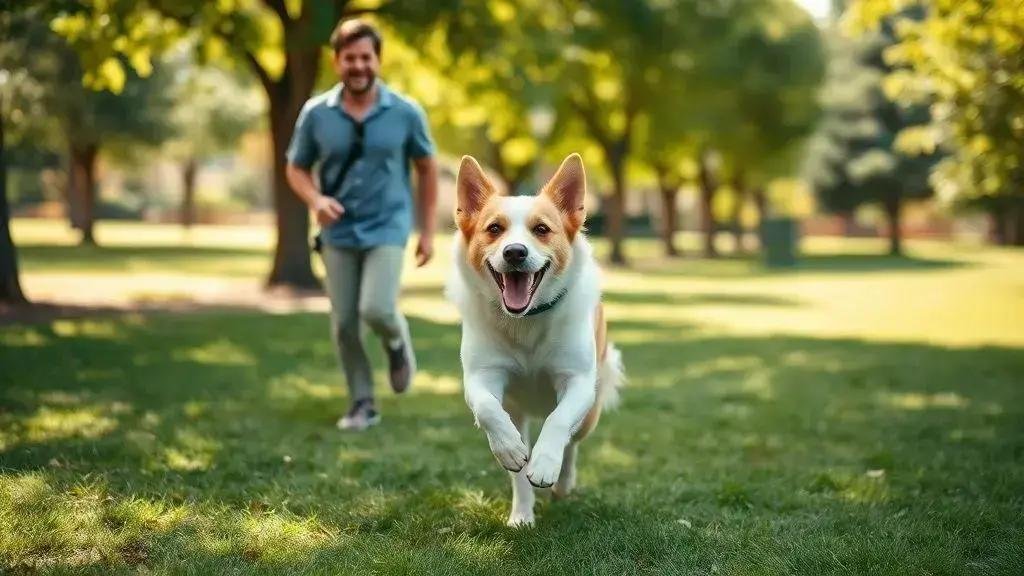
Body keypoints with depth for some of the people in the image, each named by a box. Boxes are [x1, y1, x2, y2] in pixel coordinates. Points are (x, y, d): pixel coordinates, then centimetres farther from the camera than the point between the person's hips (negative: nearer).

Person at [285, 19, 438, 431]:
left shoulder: (406, 112, -6)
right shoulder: (315, 113, -3)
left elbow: (426, 168, 5)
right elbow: (296, 168, 6)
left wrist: (428, 231, 4)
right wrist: (316, 200, -16)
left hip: (387, 228, -2)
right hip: (338, 232, 2)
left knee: (376, 309, -19)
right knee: (344, 324, 3)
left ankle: (397, 341, 16)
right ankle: (362, 404, 18)